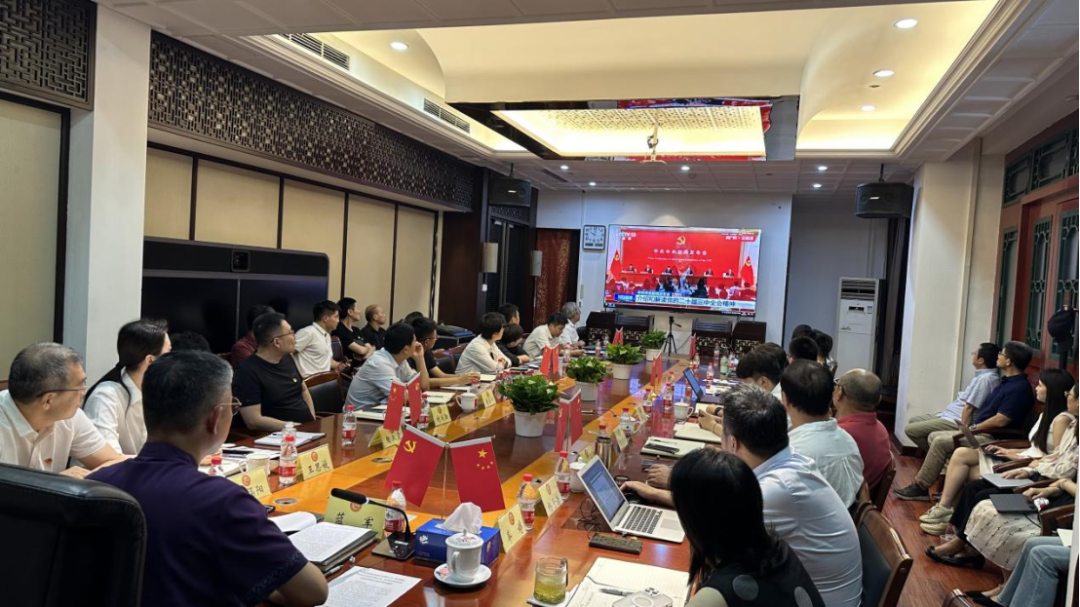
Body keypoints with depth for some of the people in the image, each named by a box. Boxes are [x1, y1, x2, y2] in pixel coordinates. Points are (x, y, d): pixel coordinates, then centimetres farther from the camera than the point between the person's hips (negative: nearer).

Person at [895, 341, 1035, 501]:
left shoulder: (1020, 388, -17)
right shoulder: (1008, 381, 16)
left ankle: (920, 487, -13)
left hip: (990, 438, -10)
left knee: (941, 442, -21)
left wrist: (972, 429, -13)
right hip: (981, 432, 10)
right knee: (934, 436, 3)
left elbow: (1000, 421, -23)